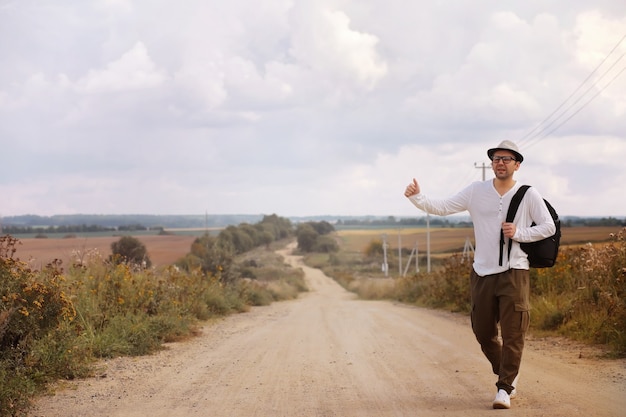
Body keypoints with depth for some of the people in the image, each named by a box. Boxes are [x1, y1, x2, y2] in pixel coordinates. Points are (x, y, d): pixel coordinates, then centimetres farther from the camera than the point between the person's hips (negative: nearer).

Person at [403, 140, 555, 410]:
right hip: (482, 273, 3)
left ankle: (504, 388, 4)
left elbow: (548, 227, 2)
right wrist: (417, 198, -15)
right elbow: (442, 207, 1)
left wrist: (519, 233, -12)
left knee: (512, 334, -5)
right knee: (483, 331, 9)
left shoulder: (528, 194, -2)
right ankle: (507, 375, 31)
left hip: (514, 273, -3)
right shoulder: (476, 191, 3)